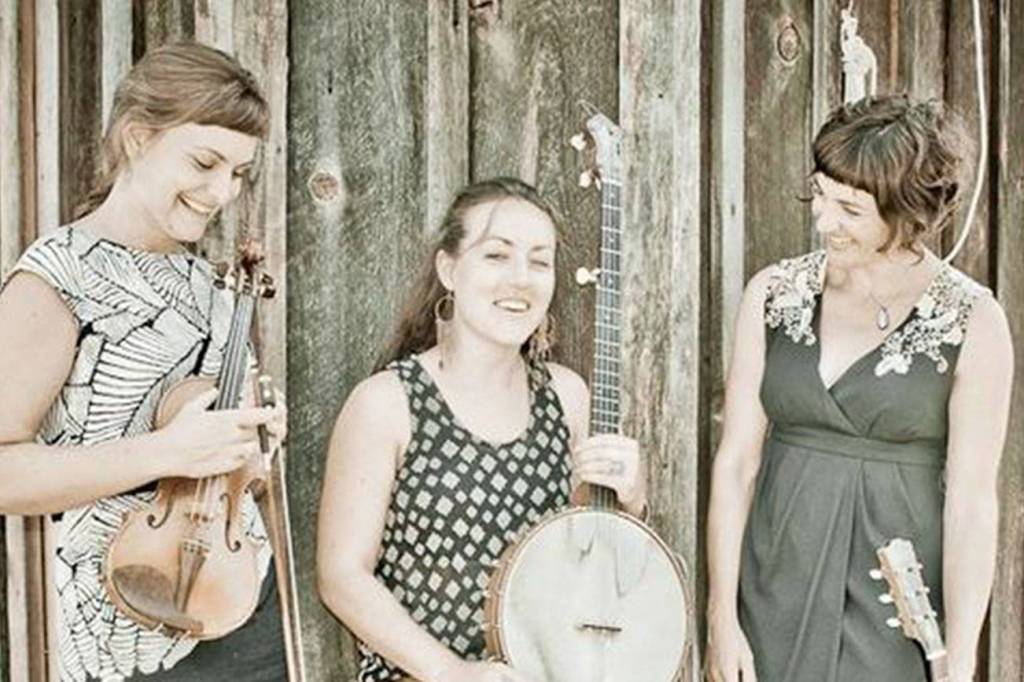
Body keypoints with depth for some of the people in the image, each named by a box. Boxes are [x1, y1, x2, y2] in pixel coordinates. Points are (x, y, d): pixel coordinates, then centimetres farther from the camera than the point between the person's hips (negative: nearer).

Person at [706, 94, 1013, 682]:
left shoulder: (972, 322, -8)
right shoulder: (773, 293, -2)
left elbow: (971, 501, -9)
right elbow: (736, 461, -3)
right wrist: (722, 617, -5)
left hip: (899, 604, -2)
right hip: (775, 597, 2)